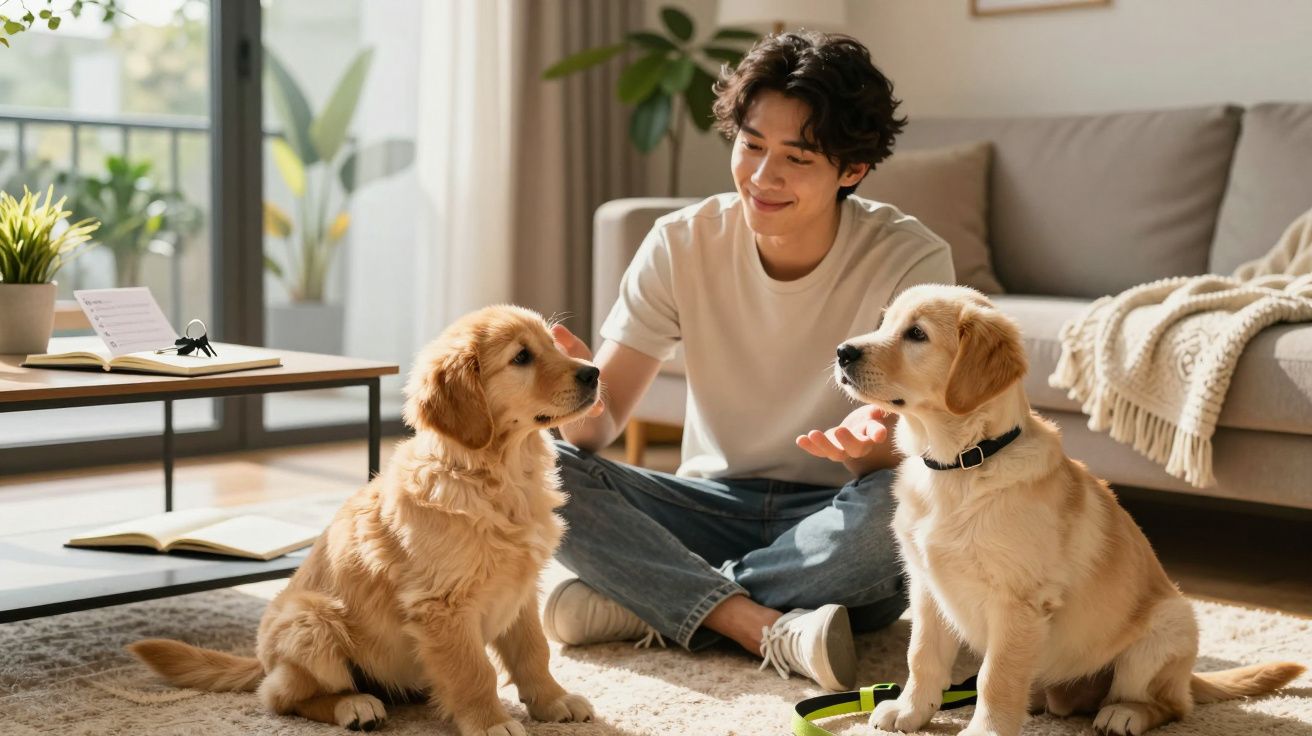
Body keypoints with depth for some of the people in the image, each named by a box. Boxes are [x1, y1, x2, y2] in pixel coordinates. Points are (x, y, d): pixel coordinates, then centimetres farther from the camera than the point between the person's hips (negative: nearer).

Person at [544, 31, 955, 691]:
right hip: (714, 506, 2)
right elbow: (602, 426, -8)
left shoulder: (910, 259, -13)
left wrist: (873, 442, -41)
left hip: (832, 526, -2)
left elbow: (905, 466, -16)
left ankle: (646, 603, -23)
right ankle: (767, 628, -30)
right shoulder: (682, 244, -6)